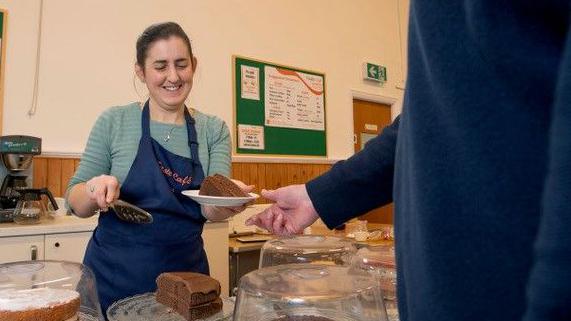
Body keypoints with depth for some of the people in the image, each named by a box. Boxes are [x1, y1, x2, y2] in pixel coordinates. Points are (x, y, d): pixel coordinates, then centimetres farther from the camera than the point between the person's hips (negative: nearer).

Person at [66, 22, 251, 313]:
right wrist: (95, 190, -23)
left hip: (186, 273, 2)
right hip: (112, 276, -1)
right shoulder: (114, 122, -6)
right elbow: (76, 202, -1)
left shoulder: (214, 130, -3)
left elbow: (210, 208, -11)